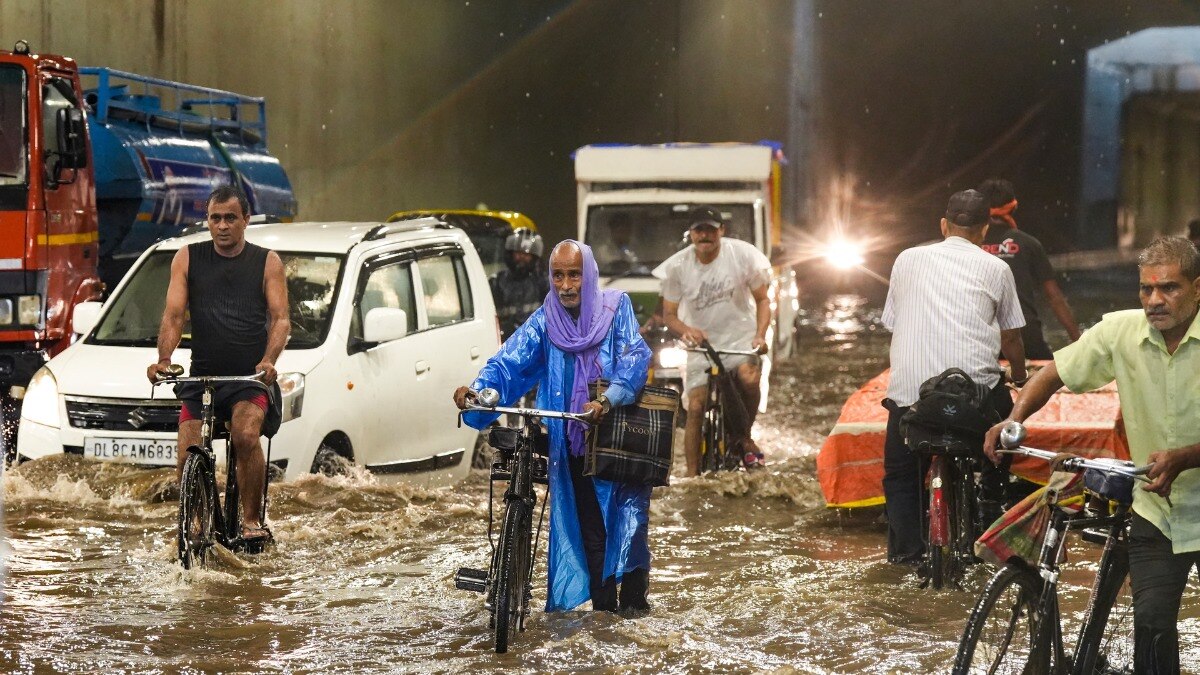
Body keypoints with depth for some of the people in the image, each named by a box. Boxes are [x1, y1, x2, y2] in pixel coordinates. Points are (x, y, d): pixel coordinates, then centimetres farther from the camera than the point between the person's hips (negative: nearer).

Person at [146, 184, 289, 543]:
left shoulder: (267, 262, 8)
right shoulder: (188, 258, 10)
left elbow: (280, 318, 1)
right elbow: (173, 315, 4)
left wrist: (268, 360, -19)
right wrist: (164, 359, -15)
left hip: (249, 379, -2)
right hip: (201, 376, 2)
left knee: (246, 436, -29)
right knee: (187, 459, -11)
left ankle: (252, 520, -15)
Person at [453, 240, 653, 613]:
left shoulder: (616, 308, -2)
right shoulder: (545, 321, 3)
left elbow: (636, 355, -15)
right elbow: (510, 361, -8)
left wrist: (608, 398, -33)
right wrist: (476, 389, -28)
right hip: (572, 441, 2)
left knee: (630, 513, -11)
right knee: (590, 528, 5)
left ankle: (633, 594, 5)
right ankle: (603, 605, 15)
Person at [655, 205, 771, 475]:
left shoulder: (743, 254, -9)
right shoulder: (678, 266, -7)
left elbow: (762, 300, 0)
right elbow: (669, 314, -1)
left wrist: (760, 335, -17)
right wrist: (685, 330, -24)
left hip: (741, 337, -1)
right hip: (702, 342, 1)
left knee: (748, 379, -32)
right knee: (696, 408, -10)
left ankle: (745, 437, -7)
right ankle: (692, 476, -3)